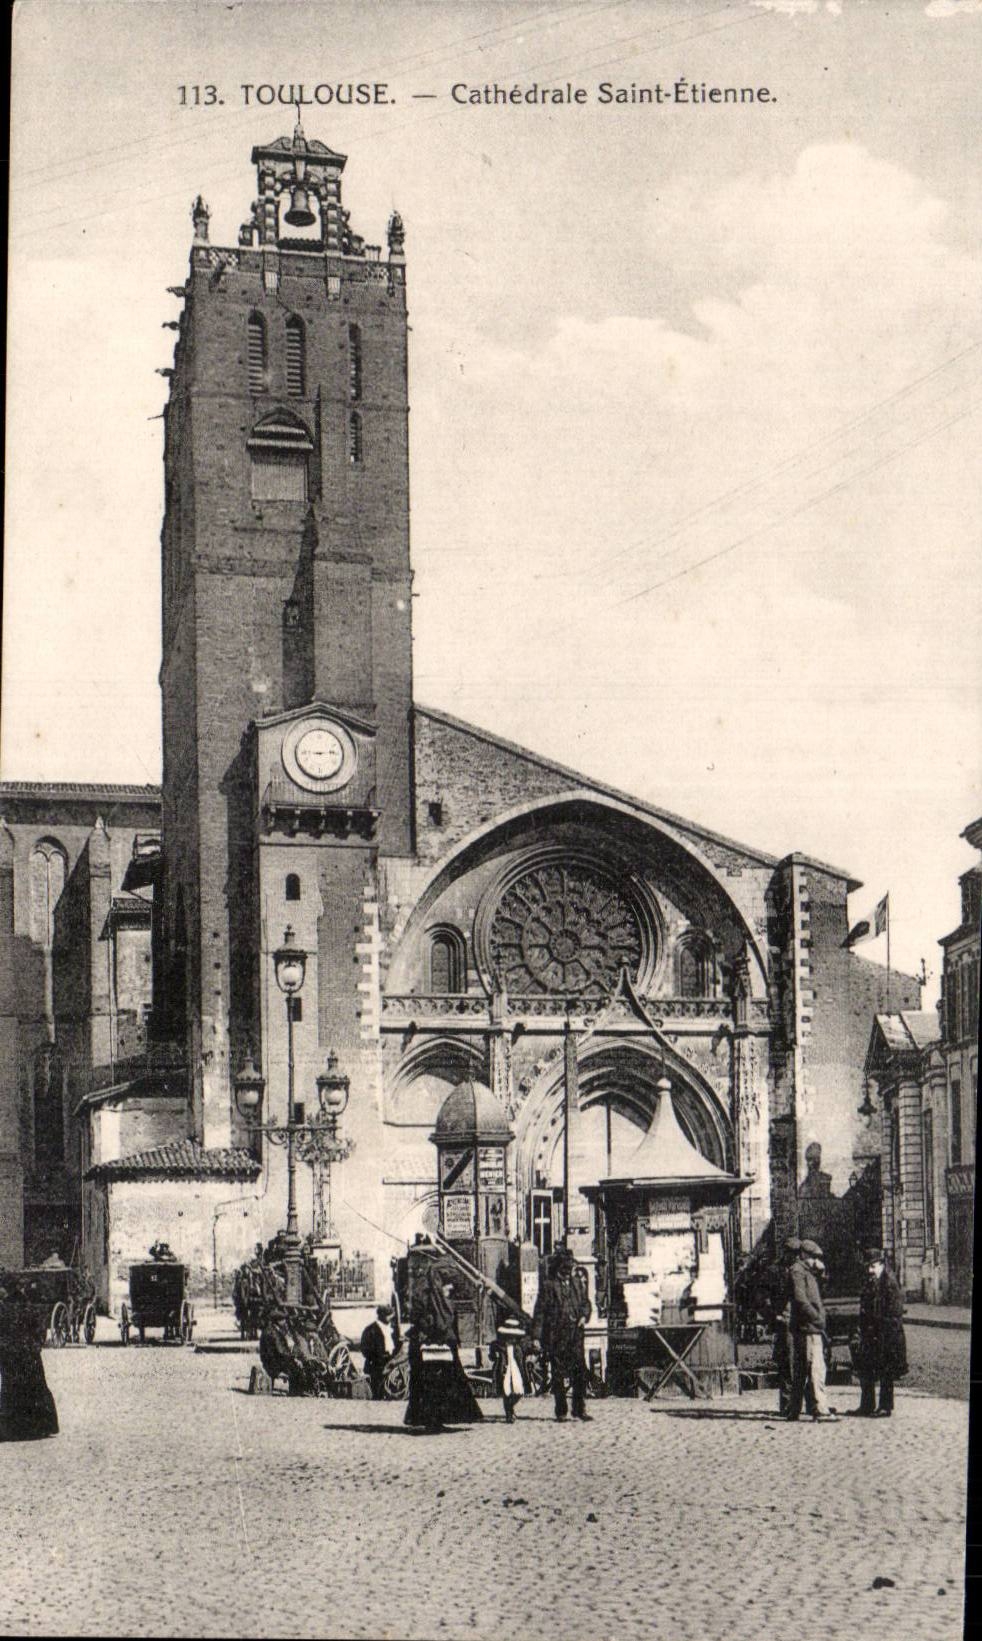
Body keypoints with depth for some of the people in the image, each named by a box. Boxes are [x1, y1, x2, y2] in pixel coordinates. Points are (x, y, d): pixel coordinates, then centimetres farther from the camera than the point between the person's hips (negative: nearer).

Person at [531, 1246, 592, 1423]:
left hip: (575, 1332, 3)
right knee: (558, 1374, 2)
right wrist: (537, 1335, -9)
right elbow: (540, 1311, -3)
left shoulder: (578, 1281, 12)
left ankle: (579, 1408, 5)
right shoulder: (548, 1285, -3)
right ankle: (561, 1411, 9)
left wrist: (584, 1316, 0)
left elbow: (585, 1301, 22)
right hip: (556, 1336, -3)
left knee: (580, 1370, -3)